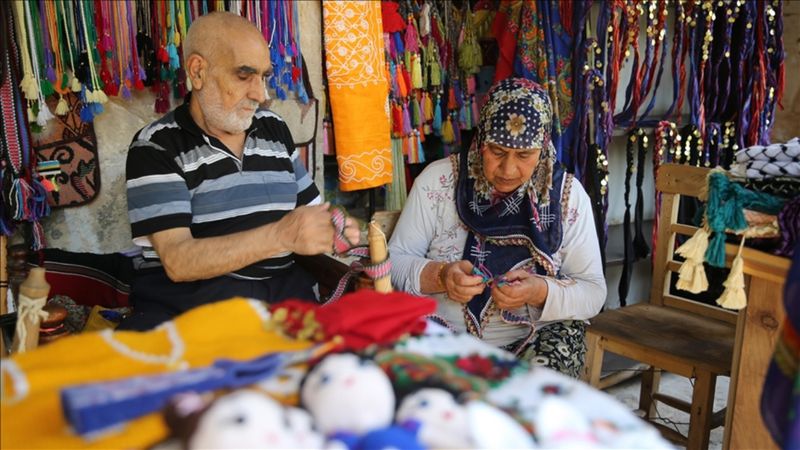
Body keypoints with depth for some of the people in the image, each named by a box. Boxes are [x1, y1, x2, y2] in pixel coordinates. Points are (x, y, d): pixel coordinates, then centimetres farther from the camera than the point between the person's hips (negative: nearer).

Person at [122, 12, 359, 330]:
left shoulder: (275, 129, 14)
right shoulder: (156, 147, -4)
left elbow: (310, 210, 21)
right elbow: (178, 261, -15)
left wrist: (332, 230, -3)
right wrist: (281, 236, -24)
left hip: (283, 292, 4)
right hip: (189, 297, -4)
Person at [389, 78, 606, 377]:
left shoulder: (567, 194, -1)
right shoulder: (437, 180, -4)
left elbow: (593, 293, -2)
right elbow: (394, 260, -2)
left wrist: (541, 292, -22)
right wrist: (439, 276, -23)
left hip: (536, 338, 1)